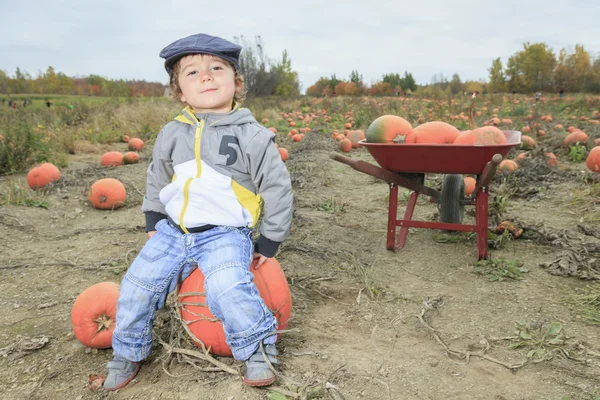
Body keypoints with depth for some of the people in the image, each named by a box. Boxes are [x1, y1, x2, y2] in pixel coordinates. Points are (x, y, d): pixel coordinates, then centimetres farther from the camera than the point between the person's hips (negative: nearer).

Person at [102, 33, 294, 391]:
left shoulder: (252, 135, -9)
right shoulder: (171, 135, 5)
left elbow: (278, 189, -4)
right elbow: (156, 181, 21)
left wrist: (268, 244, -3)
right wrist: (154, 224, 16)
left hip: (226, 233, -5)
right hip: (174, 230, 5)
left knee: (227, 288, -29)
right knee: (137, 284, -2)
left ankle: (258, 346, -2)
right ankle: (128, 351, 24)